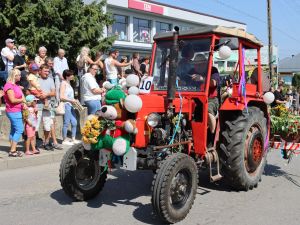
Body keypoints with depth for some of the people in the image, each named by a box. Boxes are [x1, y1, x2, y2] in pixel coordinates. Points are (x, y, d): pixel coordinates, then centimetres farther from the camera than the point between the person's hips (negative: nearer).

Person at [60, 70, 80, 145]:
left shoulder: (68, 83, 18)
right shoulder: (63, 83, -8)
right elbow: (61, 97, -15)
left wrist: (73, 100, 8)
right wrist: (71, 100, -16)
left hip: (71, 105, 9)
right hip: (66, 105, -9)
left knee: (74, 122, 9)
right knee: (66, 123, -3)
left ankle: (73, 139, 18)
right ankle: (64, 140, 7)